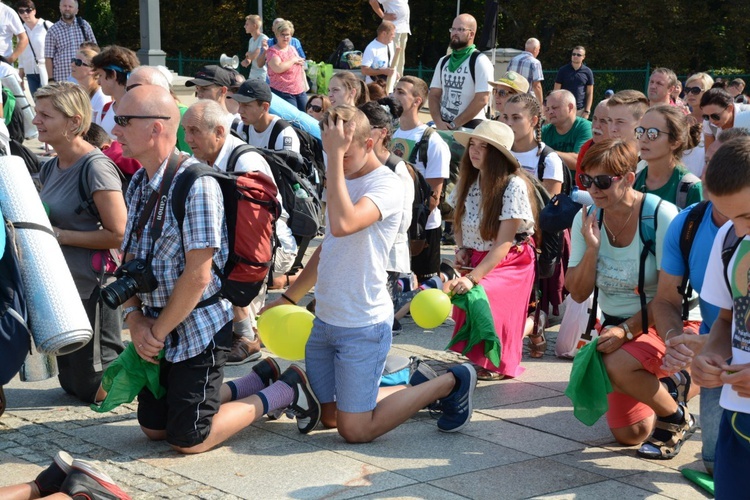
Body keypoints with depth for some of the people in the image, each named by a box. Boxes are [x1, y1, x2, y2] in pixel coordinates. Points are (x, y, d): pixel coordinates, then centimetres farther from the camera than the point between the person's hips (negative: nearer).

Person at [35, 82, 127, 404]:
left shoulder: (95, 166, -19)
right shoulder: (51, 168, 6)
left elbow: (118, 235, -22)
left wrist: (60, 235, -20)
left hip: (92, 289, -9)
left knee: (95, 391, 4)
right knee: (71, 383, 18)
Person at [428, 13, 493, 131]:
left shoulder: (480, 61, -8)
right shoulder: (443, 62, 12)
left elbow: (482, 99, -15)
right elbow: (434, 95, 10)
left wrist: (454, 125, -15)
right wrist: (439, 122, -8)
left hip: (470, 128, -6)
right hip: (443, 126, 6)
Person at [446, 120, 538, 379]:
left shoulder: (514, 186, -18)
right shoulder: (468, 181, 2)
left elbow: (503, 243, -21)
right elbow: (459, 222, 19)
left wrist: (473, 278, -29)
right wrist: (461, 249, -1)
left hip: (509, 263, -6)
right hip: (475, 259, 6)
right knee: (451, 288, -24)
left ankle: (495, 364, -10)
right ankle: (469, 357, -5)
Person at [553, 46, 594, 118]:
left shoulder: (587, 72, 6)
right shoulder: (563, 70, 4)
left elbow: (589, 93, 8)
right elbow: (556, 91, 5)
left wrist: (587, 111, 0)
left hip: (580, 110, 1)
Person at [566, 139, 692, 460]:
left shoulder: (661, 217, -21)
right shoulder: (587, 219, -6)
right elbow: (578, 294, -6)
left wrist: (628, 329, -25)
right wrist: (591, 248, -20)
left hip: (667, 323, -5)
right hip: (616, 325, 6)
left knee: (618, 366, -36)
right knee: (629, 435, 5)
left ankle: (677, 418, -7)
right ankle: (665, 385, 38)